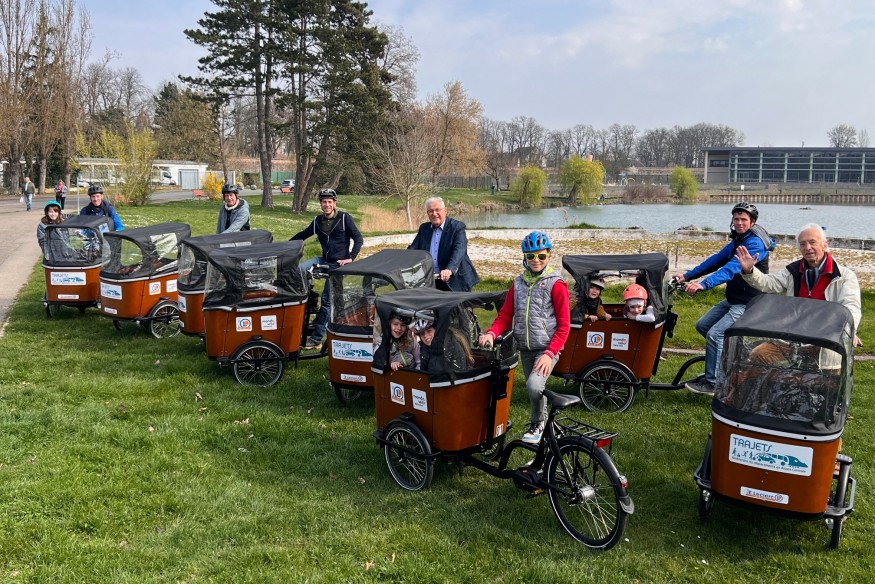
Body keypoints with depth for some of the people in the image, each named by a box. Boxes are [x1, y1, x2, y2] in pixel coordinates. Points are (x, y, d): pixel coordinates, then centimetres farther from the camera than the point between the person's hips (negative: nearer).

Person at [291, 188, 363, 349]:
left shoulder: (345, 218, -5)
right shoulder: (318, 221, 9)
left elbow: (358, 239, -5)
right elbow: (302, 235, 20)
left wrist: (350, 258, -15)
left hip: (338, 264, -5)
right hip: (324, 260, 5)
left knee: (327, 300, -8)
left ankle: (316, 339, -5)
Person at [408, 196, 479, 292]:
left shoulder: (457, 227, -7)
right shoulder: (423, 228, 11)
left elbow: (459, 250, -21)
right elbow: (413, 249, 6)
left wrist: (449, 269, -39)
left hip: (454, 280, -4)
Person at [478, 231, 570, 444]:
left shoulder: (556, 284, -7)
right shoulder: (518, 283, 8)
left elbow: (564, 325, -9)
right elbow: (505, 315, 6)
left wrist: (549, 354, -18)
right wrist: (491, 333, -14)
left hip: (547, 348, -5)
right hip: (525, 348, 5)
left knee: (534, 385, -23)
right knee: (534, 390, 13)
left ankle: (537, 424, 2)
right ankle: (540, 424, 36)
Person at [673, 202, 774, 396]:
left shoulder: (755, 243, -20)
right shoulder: (737, 240, 11)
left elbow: (733, 267, -33)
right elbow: (716, 260, 9)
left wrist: (703, 284, -44)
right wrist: (687, 275, 1)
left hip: (748, 303, -10)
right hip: (733, 299, 10)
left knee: (714, 334, -17)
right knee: (702, 325, 8)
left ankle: (711, 383, -6)